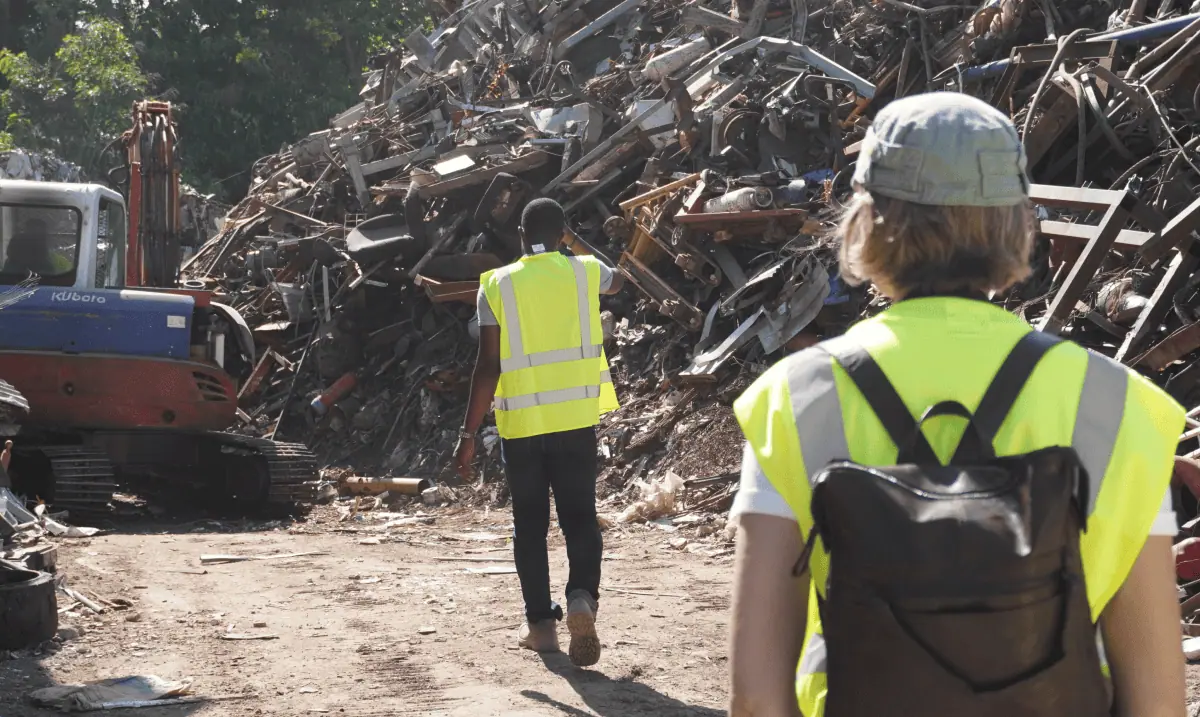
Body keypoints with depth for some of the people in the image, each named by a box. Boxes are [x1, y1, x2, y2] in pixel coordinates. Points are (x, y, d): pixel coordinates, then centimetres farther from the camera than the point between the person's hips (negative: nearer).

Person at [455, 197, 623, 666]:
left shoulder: (498, 285, -5)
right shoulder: (585, 273, 1)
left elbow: (488, 367, -8)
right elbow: (617, 281, 28)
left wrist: (469, 433, -2)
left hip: (521, 424, -1)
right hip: (577, 419, 1)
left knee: (530, 524, 10)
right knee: (580, 517, 6)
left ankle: (540, 623, 13)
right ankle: (582, 597, -18)